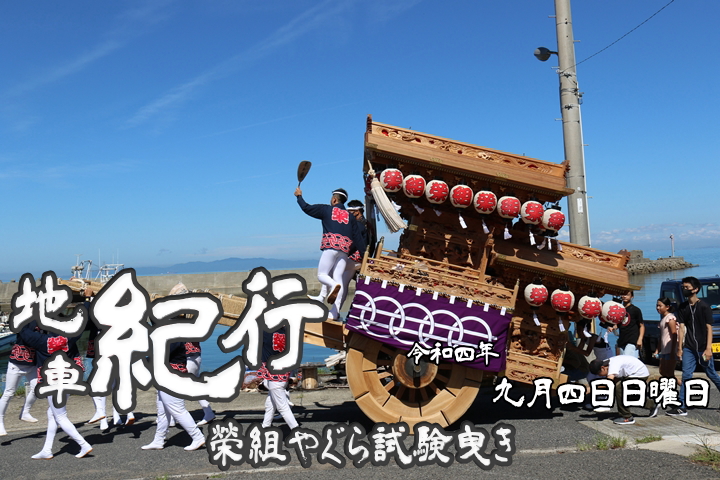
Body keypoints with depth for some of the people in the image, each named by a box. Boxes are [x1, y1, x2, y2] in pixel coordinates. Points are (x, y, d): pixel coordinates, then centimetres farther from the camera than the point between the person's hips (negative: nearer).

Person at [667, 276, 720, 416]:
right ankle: (682, 407, -3)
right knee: (686, 376, -2)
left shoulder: (704, 307, -6)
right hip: (689, 348, 3)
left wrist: (708, 348, -15)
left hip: (703, 348, -3)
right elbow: (682, 328, 7)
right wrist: (680, 348, 3)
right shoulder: (683, 308, 7)